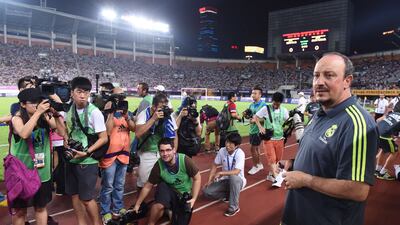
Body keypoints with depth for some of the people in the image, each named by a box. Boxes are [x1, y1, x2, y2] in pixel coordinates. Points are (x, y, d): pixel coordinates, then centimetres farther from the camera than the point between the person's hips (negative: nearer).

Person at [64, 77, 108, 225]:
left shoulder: (94, 112, -17)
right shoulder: (69, 109, 2)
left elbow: (104, 138, -14)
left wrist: (87, 152, -21)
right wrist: (66, 139, -3)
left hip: (87, 161, -6)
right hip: (71, 159, 6)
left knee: (86, 198, 2)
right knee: (74, 195, 15)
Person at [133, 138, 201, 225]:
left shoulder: (185, 160, -25)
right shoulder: (158, 166, -22)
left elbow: (197, 179, -11)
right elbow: (147, 187, -9)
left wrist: (194, 198, -15)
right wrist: (137, 204, -2)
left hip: (185, 195, 0)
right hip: (169, 192, 0)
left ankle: (171, 210, 22)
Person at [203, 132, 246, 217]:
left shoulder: (240, 153, -24)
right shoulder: (222, 150, -10)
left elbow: (236, 172, -33)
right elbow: (214, 165, 2)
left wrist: (220, 173, -30)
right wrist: (209, 180, -4)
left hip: (237, 180, -4)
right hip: (225, 180, 5)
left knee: (233, 177, -41)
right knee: (206, 191, -14)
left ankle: (234, 207, -21)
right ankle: (228, 195, 9)